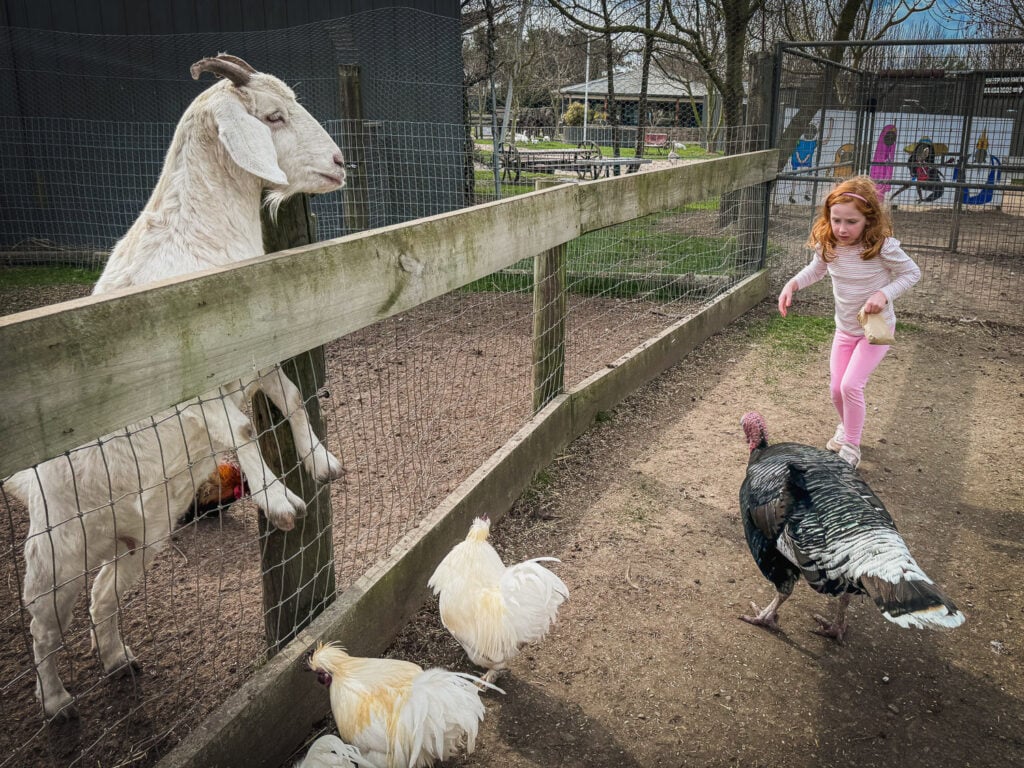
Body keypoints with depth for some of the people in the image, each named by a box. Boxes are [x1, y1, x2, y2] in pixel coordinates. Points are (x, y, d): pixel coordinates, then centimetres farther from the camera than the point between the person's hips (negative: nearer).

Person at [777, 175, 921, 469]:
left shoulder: (882, 247, -27)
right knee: (836, 389, 9)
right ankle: (847, 427, 41)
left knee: (851, 385, -15)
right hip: (844, 328, 5)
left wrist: (884, 294, -27)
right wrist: (792, 284, -8)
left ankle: (851, 447, 4)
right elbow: (816, 269, 8)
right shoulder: (828, 246, -14)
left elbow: (912, 272, -11)